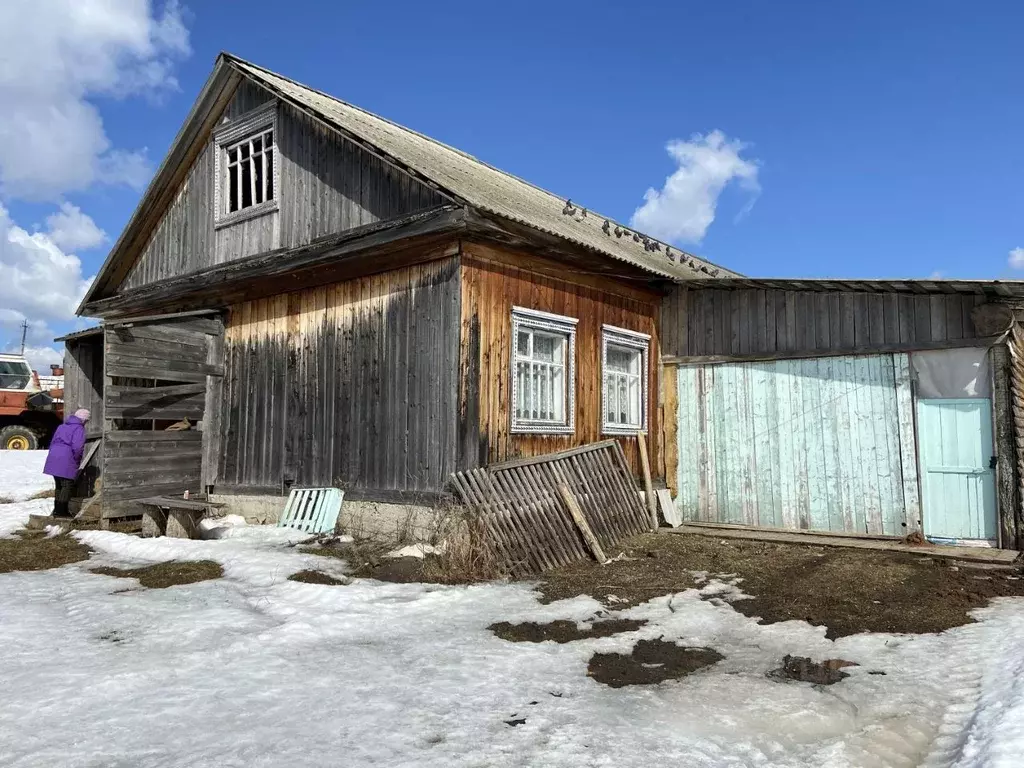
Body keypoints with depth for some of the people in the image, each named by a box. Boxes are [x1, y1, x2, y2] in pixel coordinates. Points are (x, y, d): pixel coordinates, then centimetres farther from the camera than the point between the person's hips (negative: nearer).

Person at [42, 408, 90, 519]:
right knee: (67, 486, -1)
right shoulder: (79, 429, -8)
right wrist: (77, 460, -4)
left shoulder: (62, 426, 19)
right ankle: (61, 511, -3)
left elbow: (52, 442, 21)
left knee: (59, 485, 18)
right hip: (66, 462, -8)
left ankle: (57, 510, 23)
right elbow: (77, 447, -19)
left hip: (53, 459, 8)